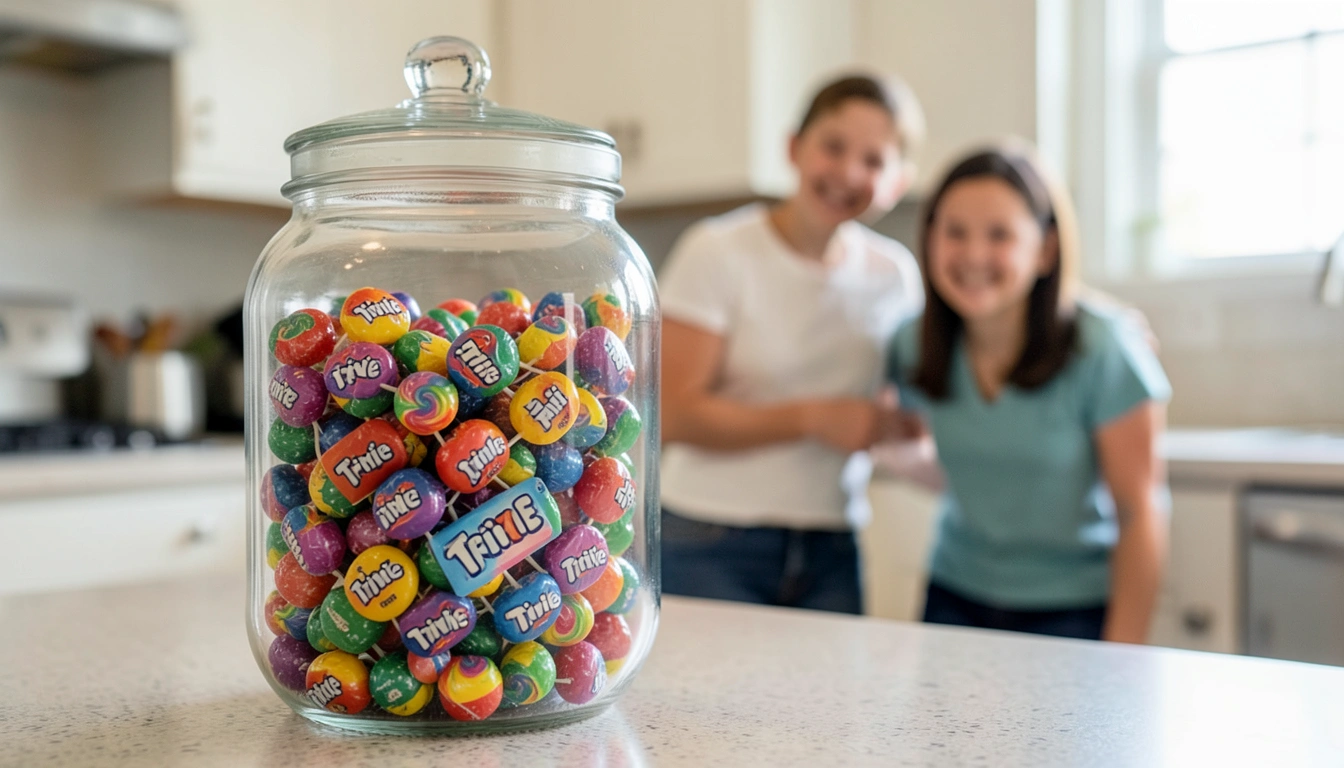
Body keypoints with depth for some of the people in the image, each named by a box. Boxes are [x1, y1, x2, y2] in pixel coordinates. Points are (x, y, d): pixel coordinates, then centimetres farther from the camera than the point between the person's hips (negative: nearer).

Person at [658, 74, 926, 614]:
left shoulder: (895, 275, 7)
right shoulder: (718, 252, -6)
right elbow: (675, 415, -13)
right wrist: (811, 418, -18)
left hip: (830, 554, 4)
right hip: (712, 547, -4)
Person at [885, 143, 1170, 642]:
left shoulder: (1102, 349, -19)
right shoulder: (913, 348, -7)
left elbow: (1140, 511, -15)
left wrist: (1122, 659, -16)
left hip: (1075, 609, -3)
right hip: (954, 601, 4)